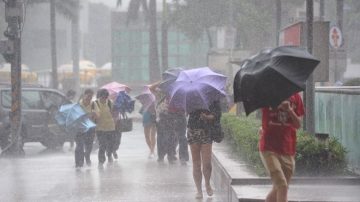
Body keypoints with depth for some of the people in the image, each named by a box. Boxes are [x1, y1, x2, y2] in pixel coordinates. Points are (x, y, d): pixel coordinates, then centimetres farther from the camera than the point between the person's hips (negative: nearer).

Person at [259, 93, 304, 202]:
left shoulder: (295, 96, 4)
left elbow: (298, 124, 3)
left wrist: (289, 110, -14)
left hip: (288, 149, 4)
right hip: (269, 148, -4)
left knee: (277, 188, 11)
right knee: (282, 186, -16)